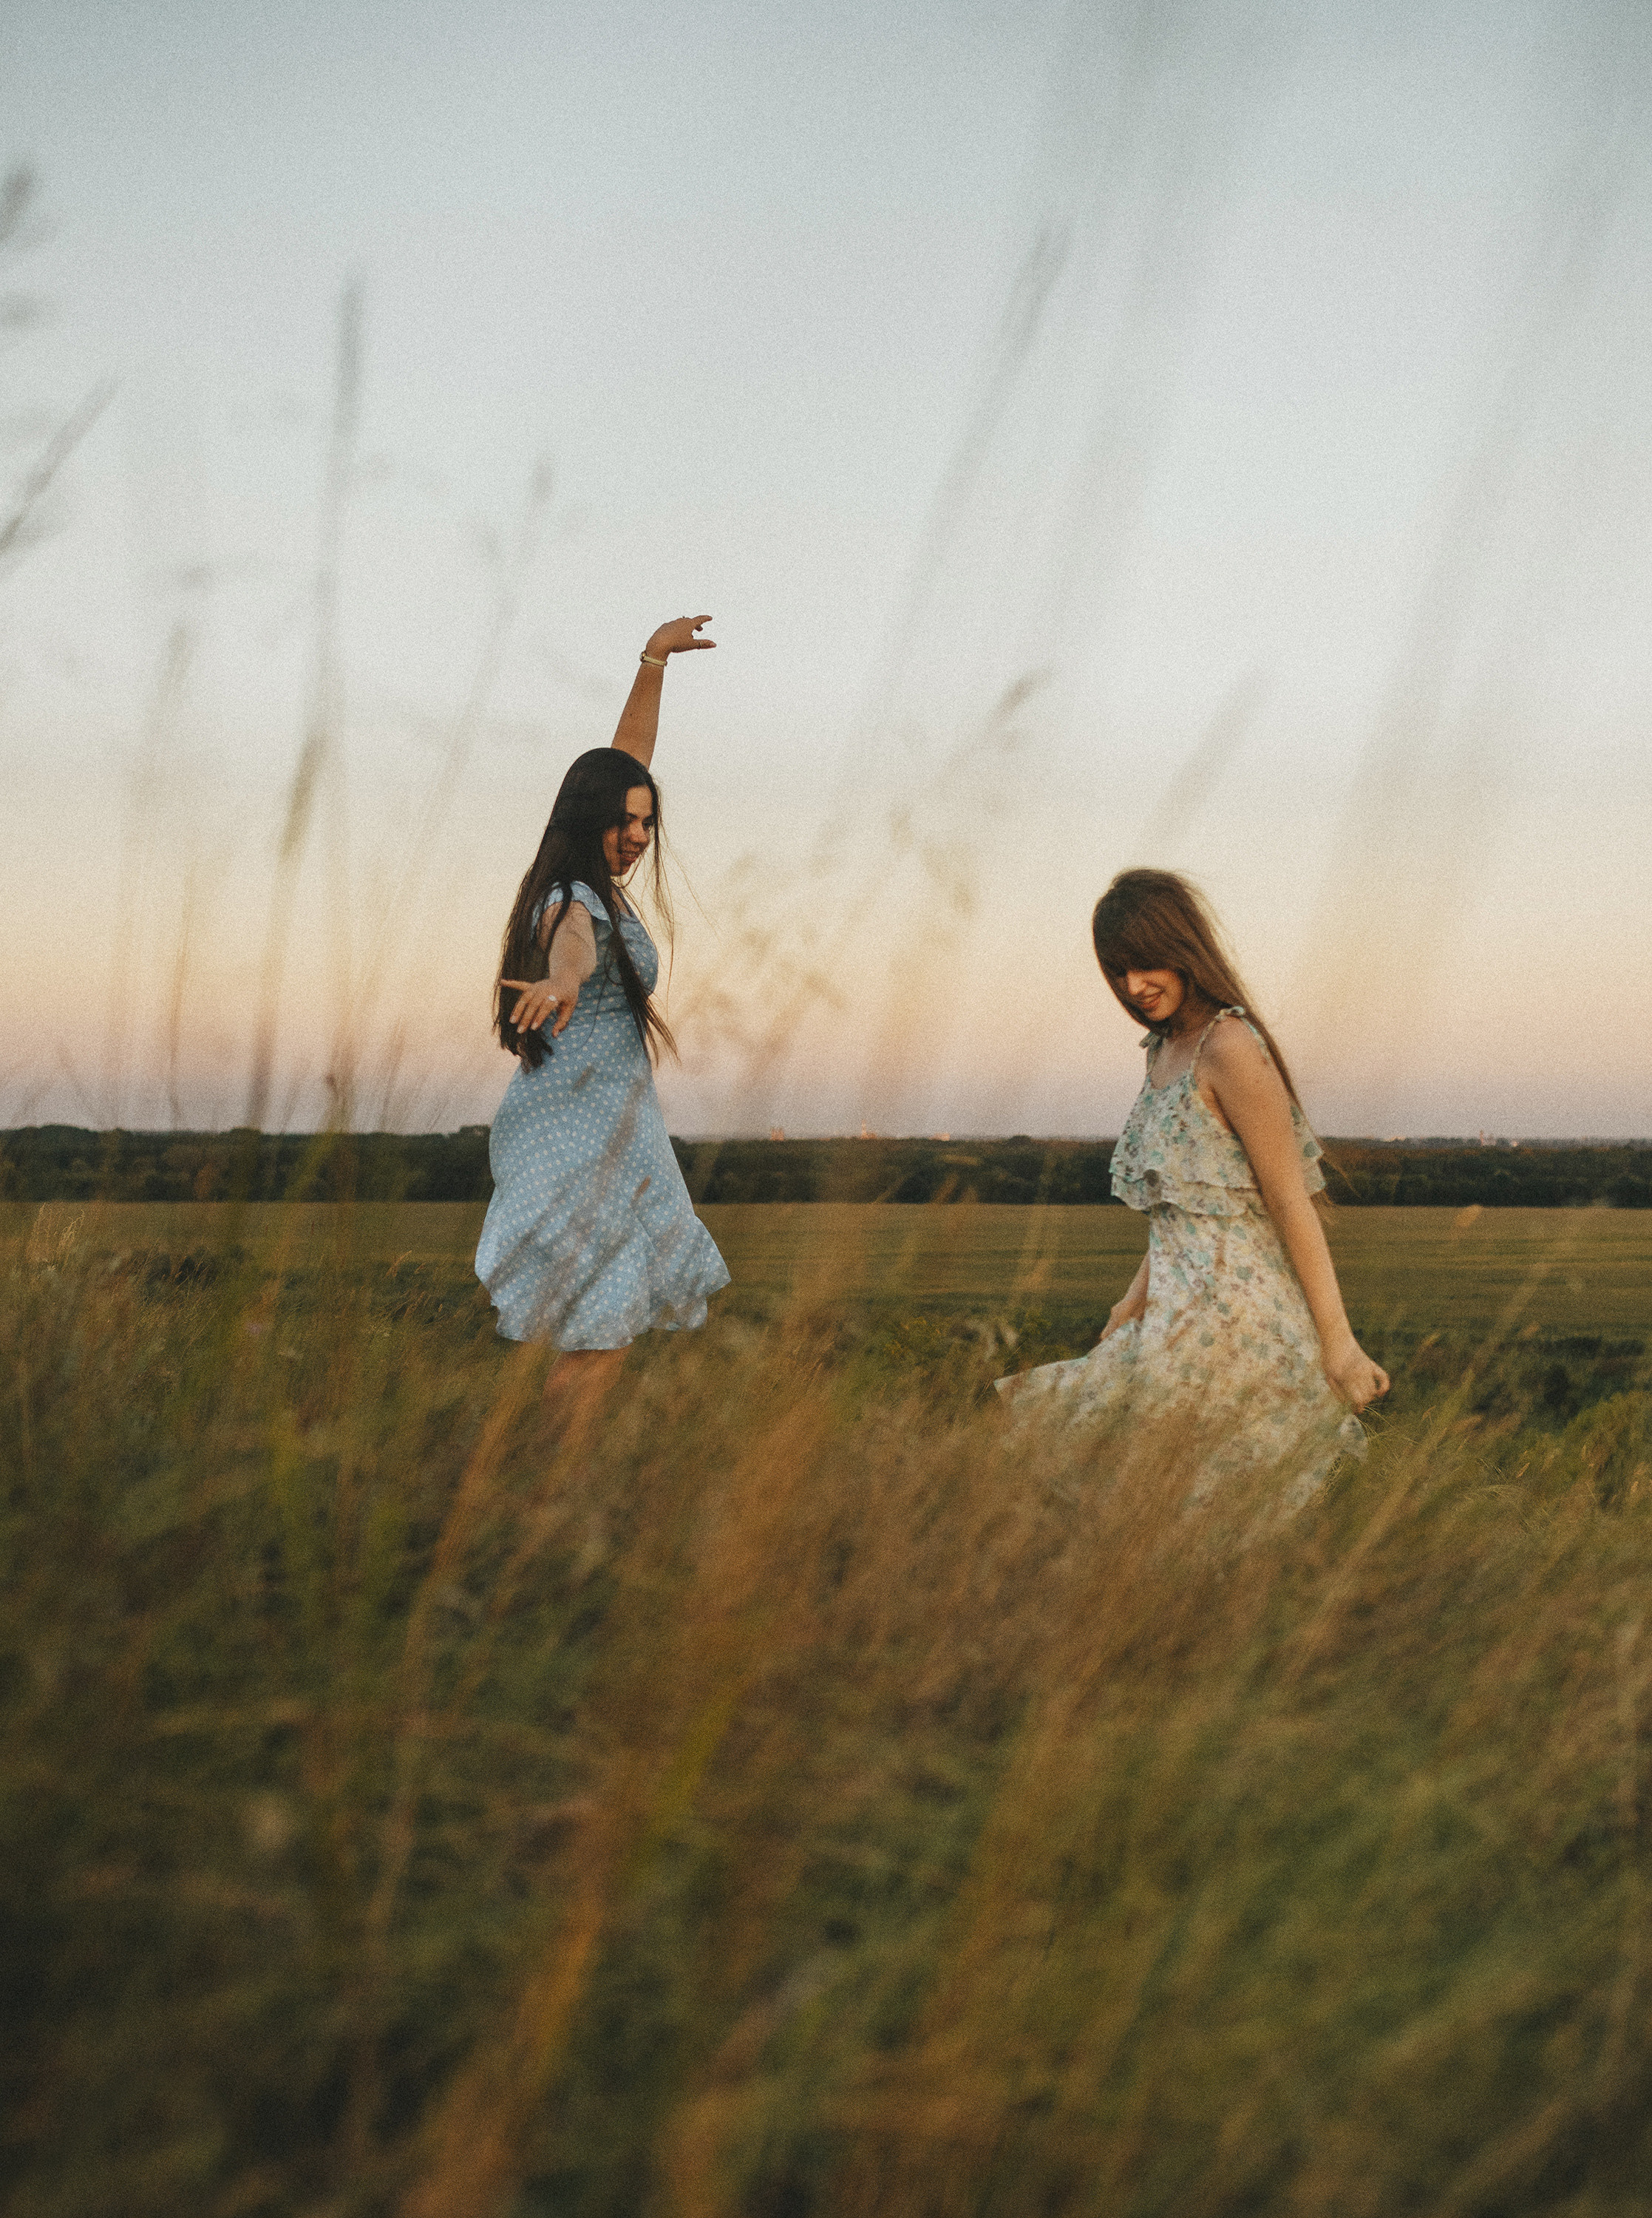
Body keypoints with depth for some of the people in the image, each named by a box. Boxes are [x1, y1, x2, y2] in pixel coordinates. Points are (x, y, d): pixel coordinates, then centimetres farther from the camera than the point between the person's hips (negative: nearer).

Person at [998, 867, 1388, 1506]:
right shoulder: (1165, 1050, 14)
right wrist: (1137, 1296, 19)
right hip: (1181, 1309, 9)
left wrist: (1337, 1341, -15)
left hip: (1232, 1320, -9)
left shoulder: (1229, 1048, -14)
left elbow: (1291, 1202, -15)